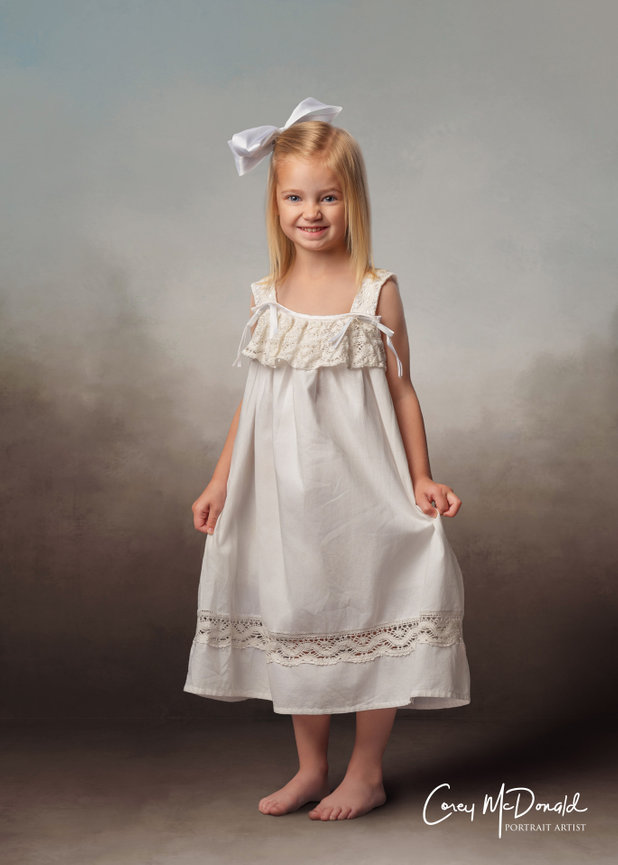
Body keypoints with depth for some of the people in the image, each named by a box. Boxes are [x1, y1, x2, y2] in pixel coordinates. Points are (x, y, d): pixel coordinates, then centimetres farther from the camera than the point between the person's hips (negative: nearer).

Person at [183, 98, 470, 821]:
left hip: (360, 488, -4)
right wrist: (219, 483, 10)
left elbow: (401, 390, -1)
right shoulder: (267, 297, 4)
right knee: (293, 621, 12)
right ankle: (310, 766, 30)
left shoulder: (377, 292, -5)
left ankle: (366, 772, 23)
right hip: (283, 491, 4)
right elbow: (251, 399, 10)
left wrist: (421, 479, -6)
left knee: (367, 614, 4)